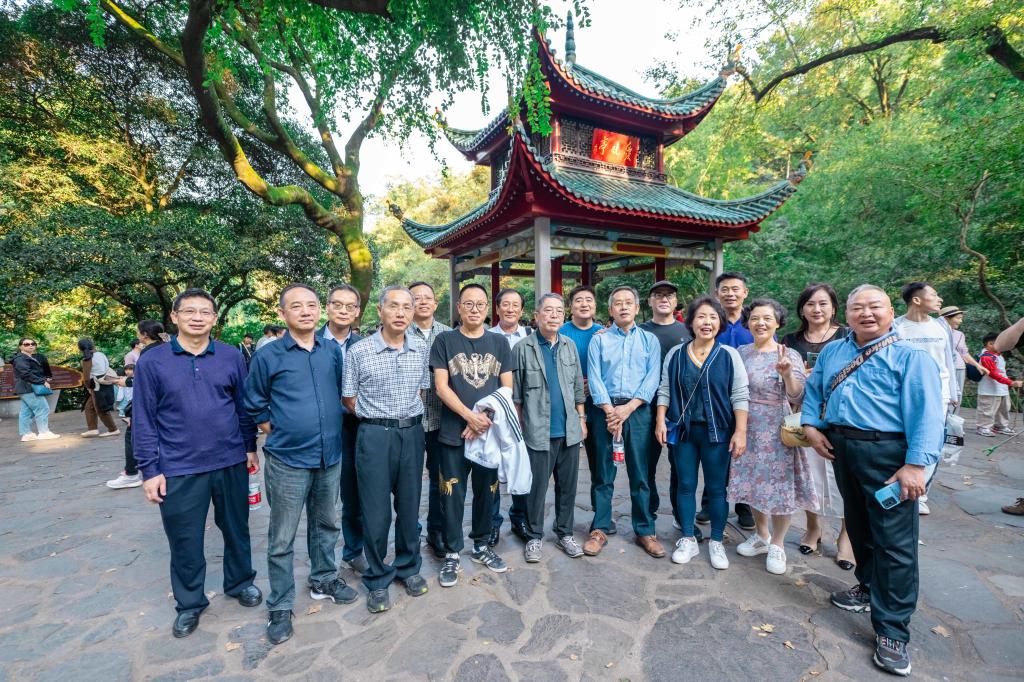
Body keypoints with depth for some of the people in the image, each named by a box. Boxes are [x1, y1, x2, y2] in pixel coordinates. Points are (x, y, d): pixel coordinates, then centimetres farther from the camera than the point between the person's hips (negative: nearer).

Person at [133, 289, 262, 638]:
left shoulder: (231, 356, -1)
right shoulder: (152, 360, -4)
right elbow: (143, 419, -2)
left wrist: (250, 447, 6)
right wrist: (150, 470, -4)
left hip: (231, 463, 1)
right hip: (179, 469, -1)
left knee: (236, 529, 16)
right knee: (184, 540, 13)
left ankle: (240, 582, 40)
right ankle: (189, 603, 35)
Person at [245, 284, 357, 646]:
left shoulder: (333, 350, 1)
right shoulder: (267, 355, -7)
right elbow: (254, 405, 3)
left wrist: (330, 429, 10)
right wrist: (278, 435, 0)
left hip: (330, 456, 4)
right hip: (288, 460, -3)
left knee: (326, 525, 20)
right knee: (282, 538, 9)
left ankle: (324, 580, 41)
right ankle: (280, 606, 27)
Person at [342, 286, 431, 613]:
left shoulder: (421, 350, 3)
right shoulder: (359, 351, -7)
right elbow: (349, 399, 0)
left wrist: (410, 417, 6)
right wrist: (377, 417, 0)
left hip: (412, 433, 3)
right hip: (375, 435, -3)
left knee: (409, 505, 15)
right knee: (376, 510, 7)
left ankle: (409, 567, 36)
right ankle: (377, 580, 27)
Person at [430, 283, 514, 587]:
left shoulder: (499, 343, 6)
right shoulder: (444, 341, 0)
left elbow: (507, 389, 4)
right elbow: (441, 386, -7)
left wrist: (486, 419, -9)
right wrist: (470, 416, -16)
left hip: (491, 432, 3)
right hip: (454, 433, -2)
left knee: (486, 491, 14)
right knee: (452, 495, 5)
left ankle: (481, 546, 33)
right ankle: (452, 554, 23)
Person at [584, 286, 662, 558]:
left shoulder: (650, 340, 10)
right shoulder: (599, 340, 8)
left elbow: (652, 377, -1)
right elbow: (594, 378, -1)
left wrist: (627, 409, -12)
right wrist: (610, 410, -13)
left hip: (638, 411, 1)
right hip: (606, 410, 0)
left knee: (640, 473, 6)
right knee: (603, 474, 5)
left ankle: (645, 530, 20)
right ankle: (599, 530, 16)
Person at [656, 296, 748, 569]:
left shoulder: (729, 355, -4)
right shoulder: (675, 354, 2)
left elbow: (740, 396, -5)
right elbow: (665, 390, 6)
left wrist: (740, 431, -11)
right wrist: (660, 421, -1)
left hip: (717, 431, -2)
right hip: (683, 430, 2)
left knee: (716, 488, 9)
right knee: (685, 485, 11)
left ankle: (716, 543, 27)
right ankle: (688, 540, 27)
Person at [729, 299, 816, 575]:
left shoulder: (789, 355, -9)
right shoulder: (741, 352, 3)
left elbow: (798, 398, -16)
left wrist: (787, 374, -32)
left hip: (776, 432, -4)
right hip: (747, 429, 4)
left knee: (779, 486, 5)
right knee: (754, 483, 15)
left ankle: (777, 545, 26)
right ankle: (761, 535, 36)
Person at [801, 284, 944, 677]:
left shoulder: (910, 357, -6)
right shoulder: (831, 352, 11)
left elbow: (926, 413, -14)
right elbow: (812, 390, 18)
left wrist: (916, 464, -22)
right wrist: (811, 425, 2)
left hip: (887, 453, -6)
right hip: (841, 448, 6)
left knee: (894, 541, -2)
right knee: (858, 525, 20)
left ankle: (891, 632, 9)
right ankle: (869, 587, 41)